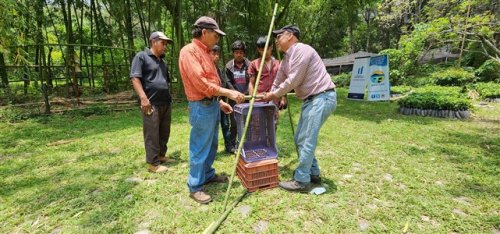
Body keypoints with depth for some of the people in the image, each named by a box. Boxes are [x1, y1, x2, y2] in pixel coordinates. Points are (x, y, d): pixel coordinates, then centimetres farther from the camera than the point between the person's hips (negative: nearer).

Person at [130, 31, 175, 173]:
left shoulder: (162, 61, 22)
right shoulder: (141, 56, -2)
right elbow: (135, 78, -11)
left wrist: (169, 98, 22)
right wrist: (143, 98, -20)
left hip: (166, 103, 8)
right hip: (152, 103, -8)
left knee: (164, 132, 13)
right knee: (152, 134, -2)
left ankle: (161, 155, 28)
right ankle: (153, 163, 6)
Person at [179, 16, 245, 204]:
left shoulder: (205, 52, 17)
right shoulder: (189, 51, -13)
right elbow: (200, 83, -23)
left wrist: (220, 102, 17)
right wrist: (229, 93, -21)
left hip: (212, 104, 10)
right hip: (202, 106, -10)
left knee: (212, 145, 18)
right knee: (200, 148, -1)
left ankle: (208, 175, 34)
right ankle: (195, 187, 13)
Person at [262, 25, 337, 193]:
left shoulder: (301, 50, -14)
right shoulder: (286, 59, 16)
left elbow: (293, 81, -17)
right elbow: (278, 81, 20)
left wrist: (274, 95, -6)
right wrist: (269, 98, 16)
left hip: (322, 98, -10)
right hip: (310, 99, 10)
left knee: (306, 140, -9)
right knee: (301, 139, 12)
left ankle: (301, 181, 3)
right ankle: (313, 174, 25)